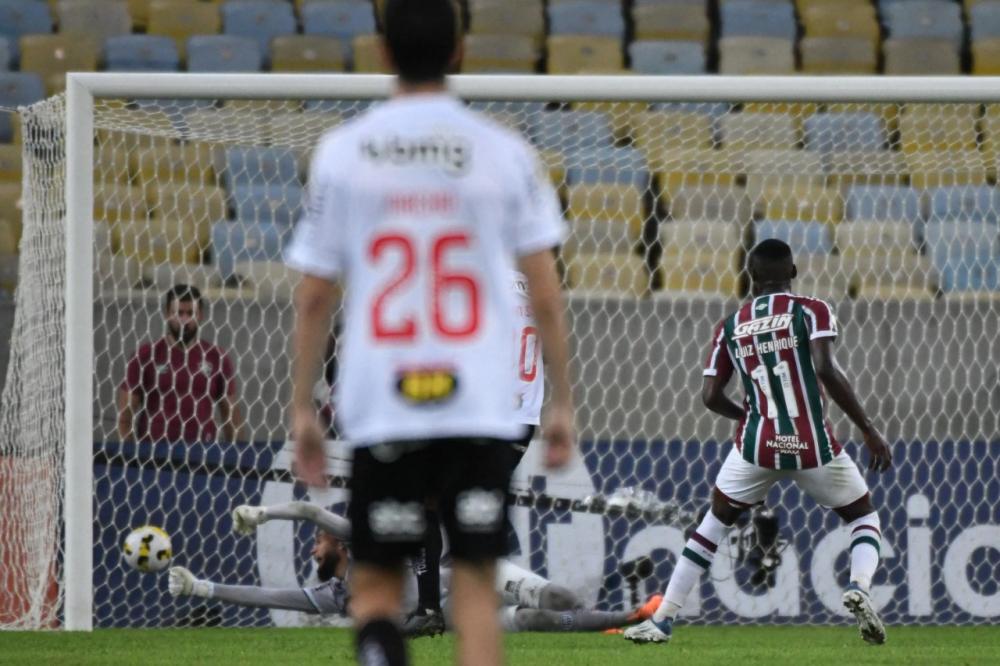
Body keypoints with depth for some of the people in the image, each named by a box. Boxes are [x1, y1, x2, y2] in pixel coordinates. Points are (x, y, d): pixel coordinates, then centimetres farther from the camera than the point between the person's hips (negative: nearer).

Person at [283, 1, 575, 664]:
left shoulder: (340, 153, 2)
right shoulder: (505, 153, 0)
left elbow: (314, 297, 4)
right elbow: (546, 295, 0)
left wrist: (303, 410, 12)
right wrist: (562, 404, 8)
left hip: (380, 410, 0)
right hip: (481, 406, 0)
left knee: (375, 585, 10)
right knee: (475, 585, 4)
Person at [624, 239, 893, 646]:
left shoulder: (730, 327, 9)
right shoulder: (811, 311, -1)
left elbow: (711, 396, 8)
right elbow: (825, 370, -15)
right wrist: (868, 430, -11)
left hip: (756, 446, 2)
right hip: (814, 447, -2)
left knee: (715, 523, 21)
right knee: (864, 518, 18)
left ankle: (661, 621, 16)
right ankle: (859, 586, -13)